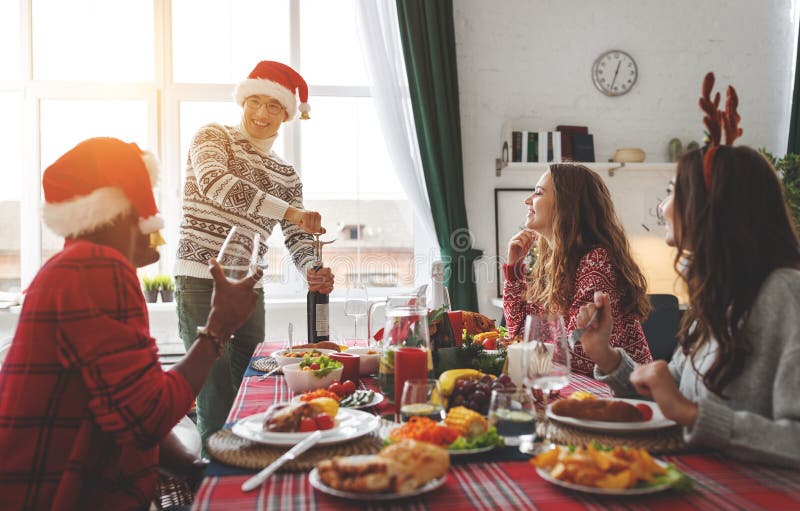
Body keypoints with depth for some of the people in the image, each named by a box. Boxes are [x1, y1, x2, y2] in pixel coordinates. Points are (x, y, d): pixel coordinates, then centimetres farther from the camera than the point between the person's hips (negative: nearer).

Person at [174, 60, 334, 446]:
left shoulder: (287, 176, 17)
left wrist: (314, 270, -15)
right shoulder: (213, 136, 4)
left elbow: (298, 239, 9)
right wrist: (288, 210, -26)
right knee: (217, 407, -9)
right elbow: (212, 183, -18)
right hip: (201, 280, -5)